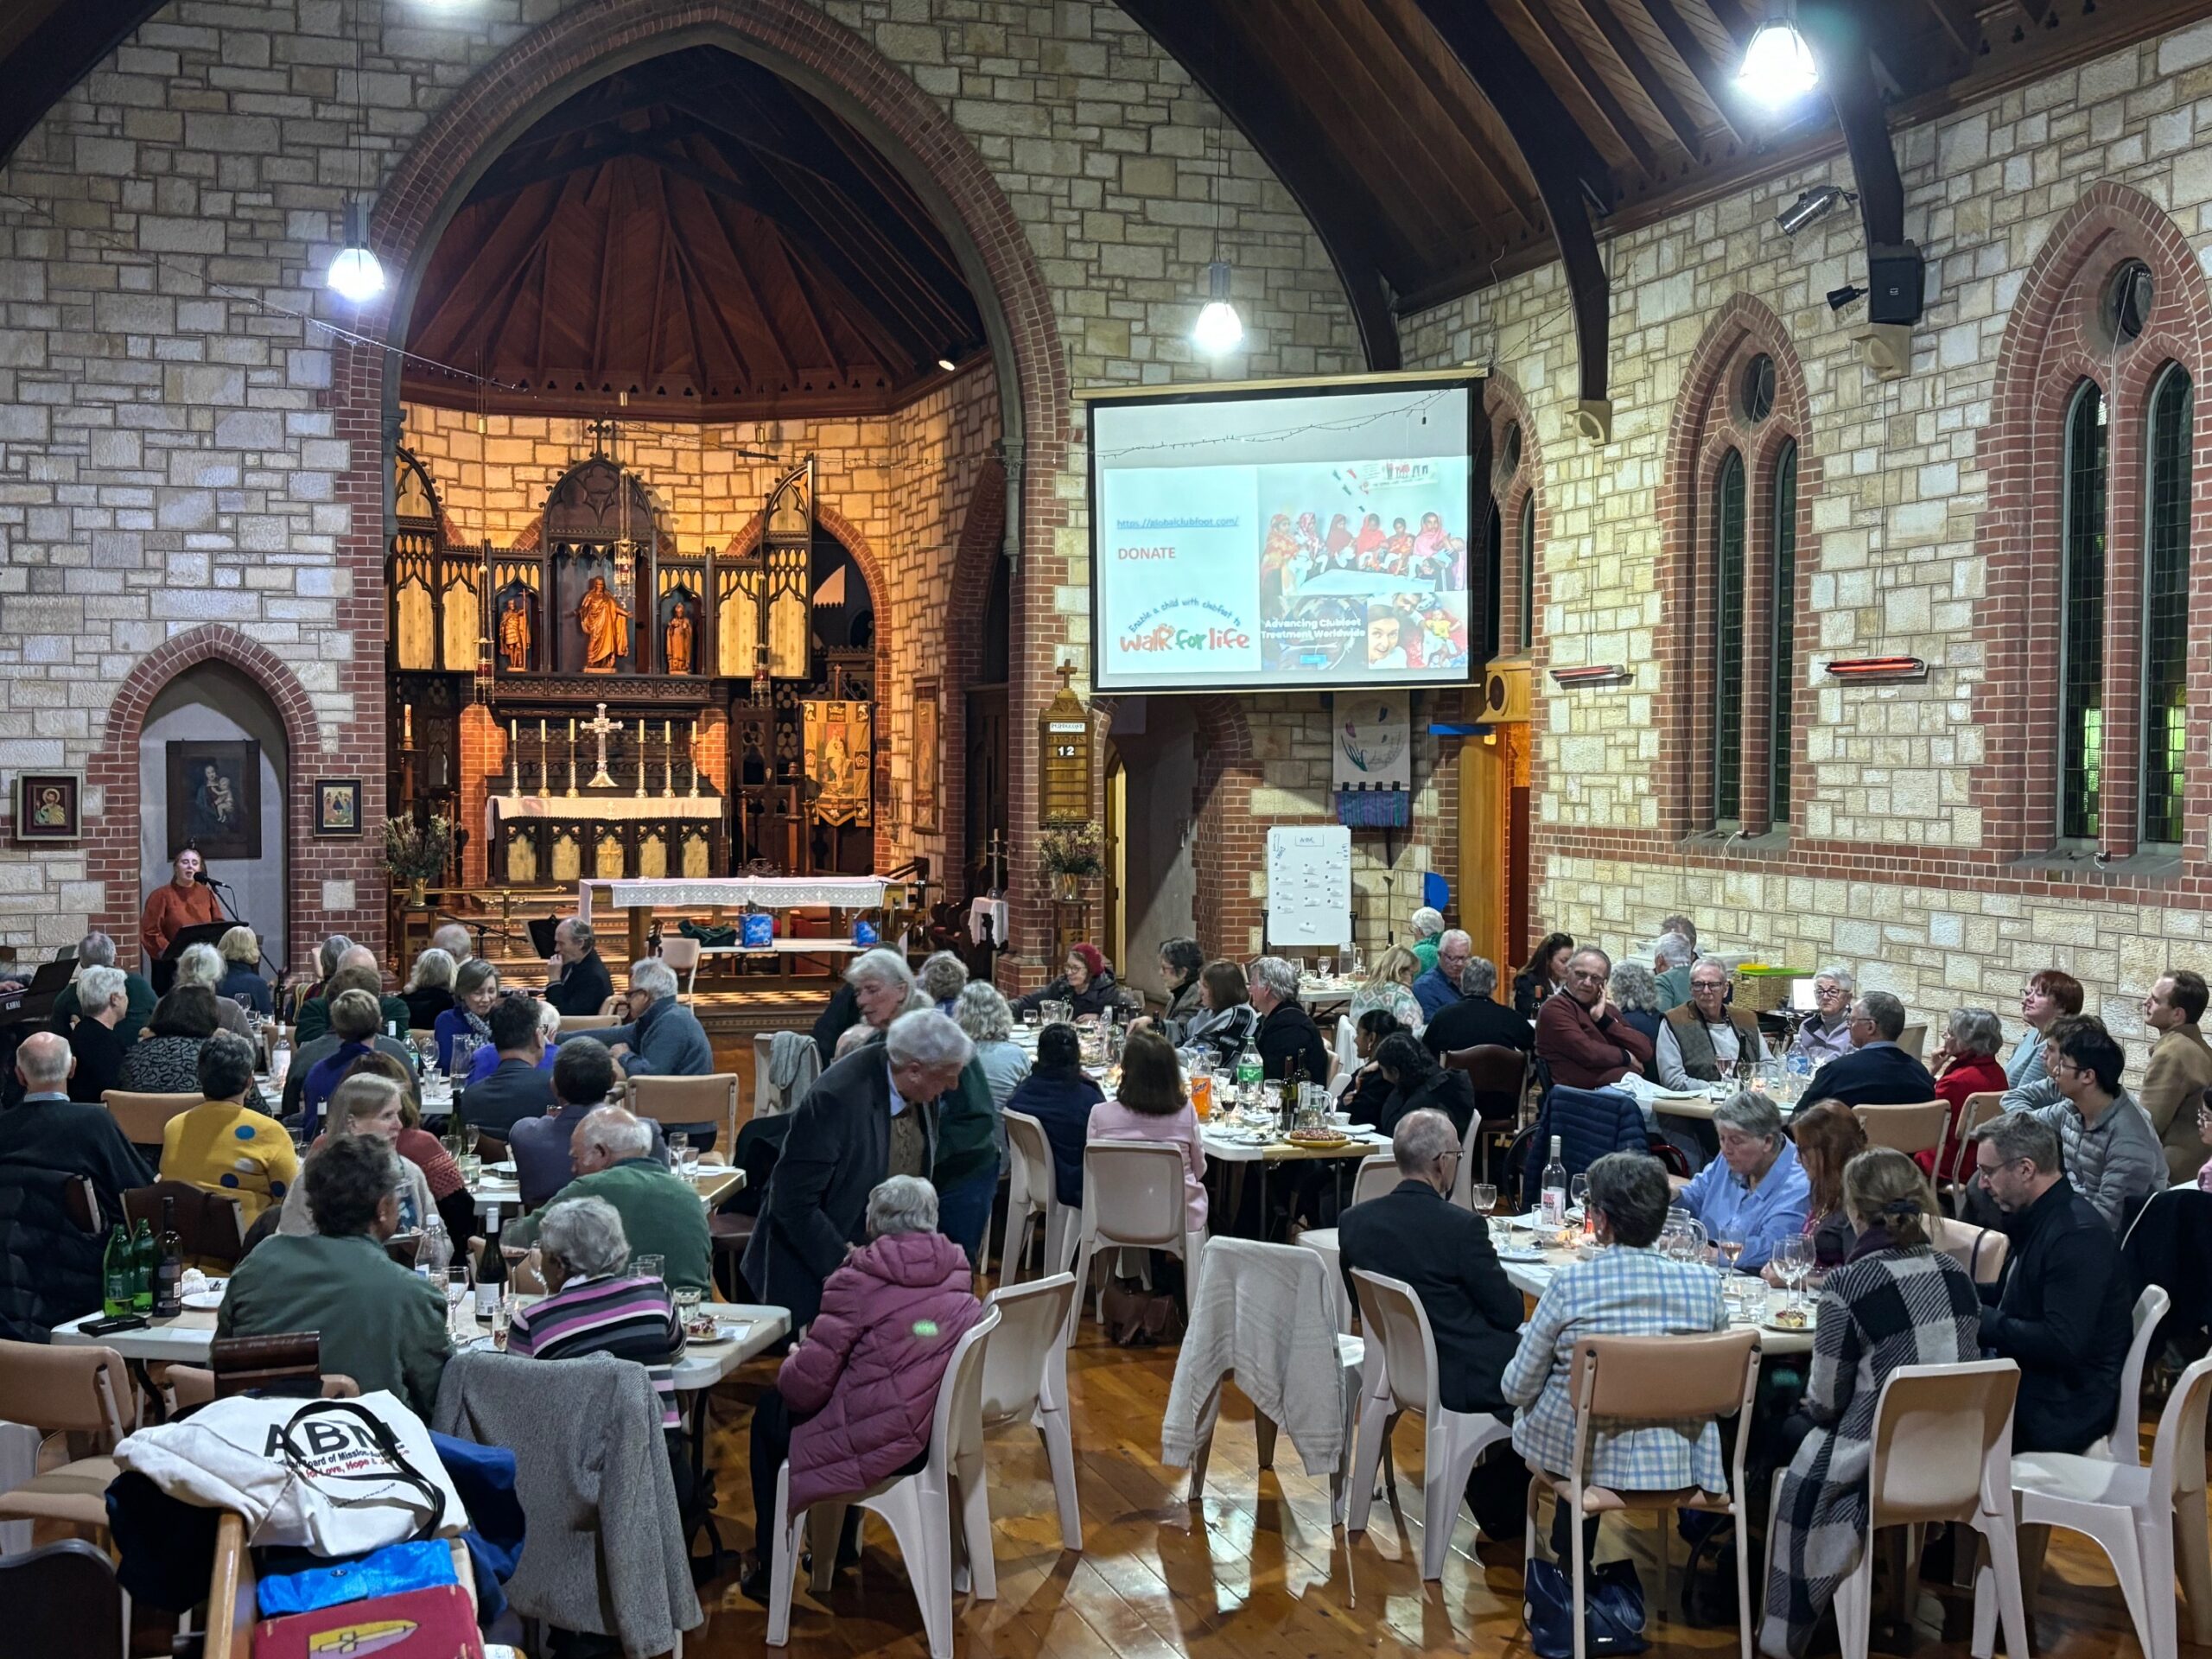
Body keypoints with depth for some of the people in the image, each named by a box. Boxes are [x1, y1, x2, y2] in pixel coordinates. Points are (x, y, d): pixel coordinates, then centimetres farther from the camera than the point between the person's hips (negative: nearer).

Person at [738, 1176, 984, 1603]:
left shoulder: (859, 1281, -17)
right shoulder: (957, 1275, 1)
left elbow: (809, 1383, -15)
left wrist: (793, 1362, 7)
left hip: (880, 1446, -6)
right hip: (940, 1434, 7)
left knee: (770, 1414, 21)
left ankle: (771, 1567, 29)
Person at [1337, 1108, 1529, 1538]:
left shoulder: (1352, 1221, -5)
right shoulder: (1461, 1226, -22)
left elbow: (1362, 1303, 7)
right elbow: (1509, 1313, -13)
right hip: (1460, 1379, -7)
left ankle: (1494, 1499, 28)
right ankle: (1502, 1503, 26)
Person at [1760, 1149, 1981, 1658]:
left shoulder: (1849, 1283, -18)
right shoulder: (1955, 1274, 0)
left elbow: (1825, 1400, -12)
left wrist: (1813, 1404, 12)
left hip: (1881, 1464, -6)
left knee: (1799, 1481, 22)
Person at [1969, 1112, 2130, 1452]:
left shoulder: (2079, 1236, -21)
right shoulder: (2036, 1217, 9)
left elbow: (2063, 1344, -25)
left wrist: (1981, 1319, -20)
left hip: (2063, 1408, -9)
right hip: (2030, 1381, 9)